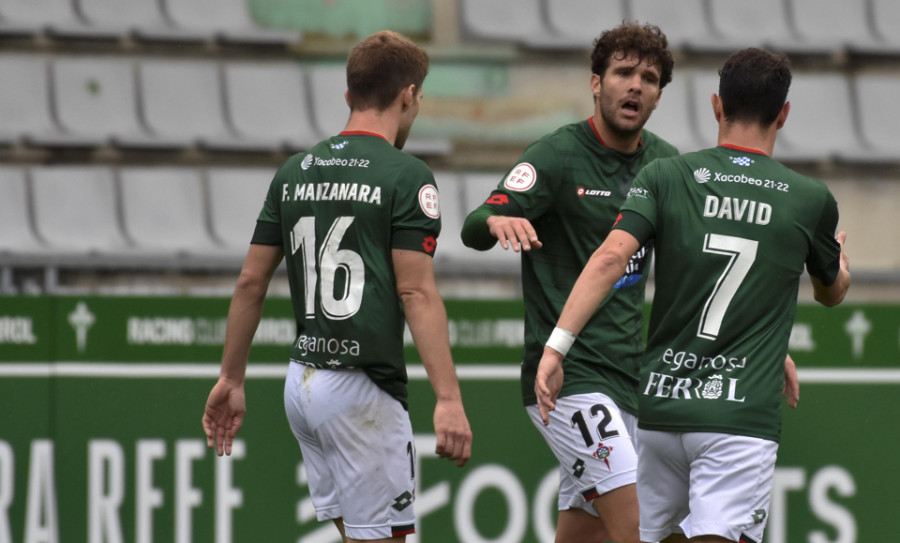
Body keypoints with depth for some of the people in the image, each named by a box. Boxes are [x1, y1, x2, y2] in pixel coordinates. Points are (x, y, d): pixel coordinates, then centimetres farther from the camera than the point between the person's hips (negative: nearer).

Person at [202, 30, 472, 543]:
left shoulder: (294, 171, 11)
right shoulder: (406, 175, -9)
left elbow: (251, 282, 12)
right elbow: (416, 291, -16)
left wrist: (231, 379, 19)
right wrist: (449, 398, -17)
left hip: (303, 383, 7)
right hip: (363, 387, -7)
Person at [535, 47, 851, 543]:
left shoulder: (664, 177, 3)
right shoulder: (811, 200, 4)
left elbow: (610, 257, -12)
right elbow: (831, 292, 24)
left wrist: (556, 346, -15)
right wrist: (841, 261, 48)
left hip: (659, 407, 3)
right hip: (741, 413, -3)